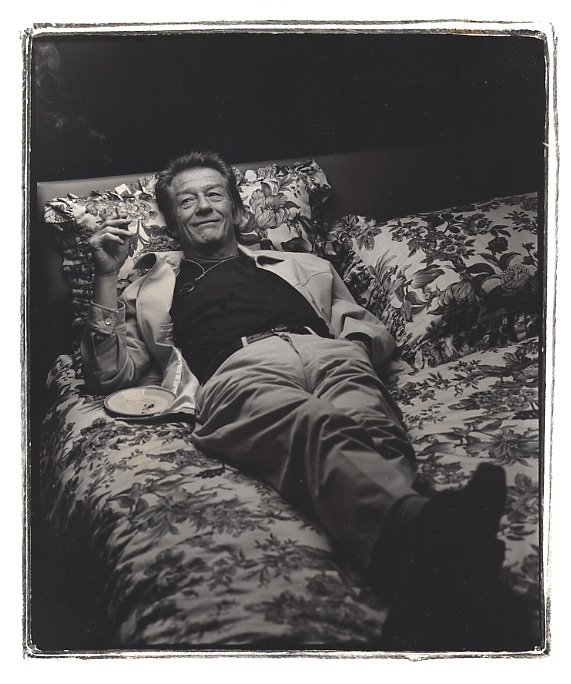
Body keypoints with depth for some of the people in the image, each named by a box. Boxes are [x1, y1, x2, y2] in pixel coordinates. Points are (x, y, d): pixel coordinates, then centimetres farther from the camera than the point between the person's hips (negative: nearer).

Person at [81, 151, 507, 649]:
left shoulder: (301, 267, 40)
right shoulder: (153, 292, 37)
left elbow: (373, 329, 32)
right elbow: (110, 373, 25)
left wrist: (358, 340, 6)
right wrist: (106, 276, 18)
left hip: (326, 351, 3)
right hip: (238, 369, -2)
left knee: (366, 426, -39)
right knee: (320, 430, -41)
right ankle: (417, 527, -71)